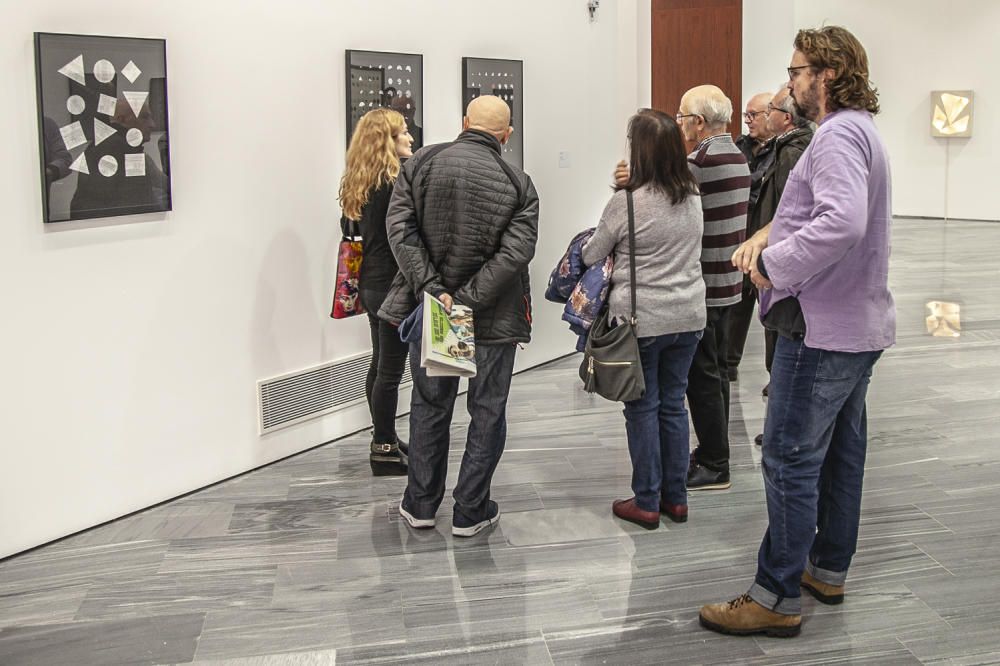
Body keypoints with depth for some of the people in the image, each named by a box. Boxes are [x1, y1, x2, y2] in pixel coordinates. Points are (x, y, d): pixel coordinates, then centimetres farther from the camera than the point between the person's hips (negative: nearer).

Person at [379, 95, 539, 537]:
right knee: (487, 413, 11)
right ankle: (470, 512, 17)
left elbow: (400, 229, -11)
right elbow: (515, 252, -16)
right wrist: (468, 299, -17)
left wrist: (431, 287, -14)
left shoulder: (421, 164, -3)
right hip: (493, 318, -2)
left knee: (429, 406, 16)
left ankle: (421, 505, 25)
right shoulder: (518, 184, -6)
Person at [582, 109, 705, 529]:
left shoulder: (627, 202, -15)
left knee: (643, 408, 6)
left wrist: (581, 251, 19)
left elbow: (592, 256, -3)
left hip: (641, 320, -5)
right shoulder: (693, 196, 2)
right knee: (674, 404, 14)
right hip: (688, 317, 5)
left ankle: (647, 503, 13)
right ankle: (675, 498, 23)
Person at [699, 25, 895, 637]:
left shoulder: (839, 134, -18)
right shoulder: (861, 129, 17)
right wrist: (770, 236, -3)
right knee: (842, 450, 17)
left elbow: (842, 222, -34)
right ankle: (829, 569, 31)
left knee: (791, 460, -5)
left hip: (822, 326, -11)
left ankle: (778, 597, 2)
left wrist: (773, 264, -23)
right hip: (859, 322, 11)